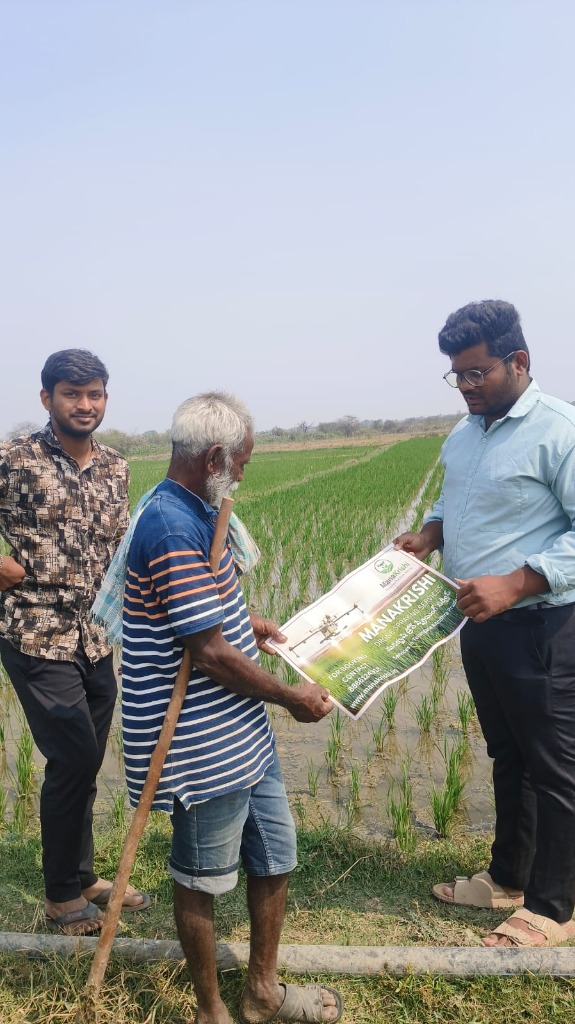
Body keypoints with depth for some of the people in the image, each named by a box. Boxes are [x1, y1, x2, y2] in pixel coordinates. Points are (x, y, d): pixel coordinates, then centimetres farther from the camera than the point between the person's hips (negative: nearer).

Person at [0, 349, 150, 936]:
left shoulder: (115, 469, 7)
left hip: (97, 638, 6)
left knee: (82, 764, 16)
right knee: (75, 760, -3)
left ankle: (82, 877, 34)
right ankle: (61, 896, 19)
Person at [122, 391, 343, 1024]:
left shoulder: (193, 513, 7)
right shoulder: (173, 528, -26)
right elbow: (210, 656, -25)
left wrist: (246, 624, 14)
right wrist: (294, 698, -12)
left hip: (242, 732, 10)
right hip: (204, 748, -10)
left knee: (275, 857, 21)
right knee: (200, 881, 13)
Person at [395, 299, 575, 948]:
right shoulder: (463, 433, 9)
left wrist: (515, 584, -28)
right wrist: (429, 533, 0)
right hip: (482, 626, 8)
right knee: (507, 756, 22)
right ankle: (508, 878, 40)